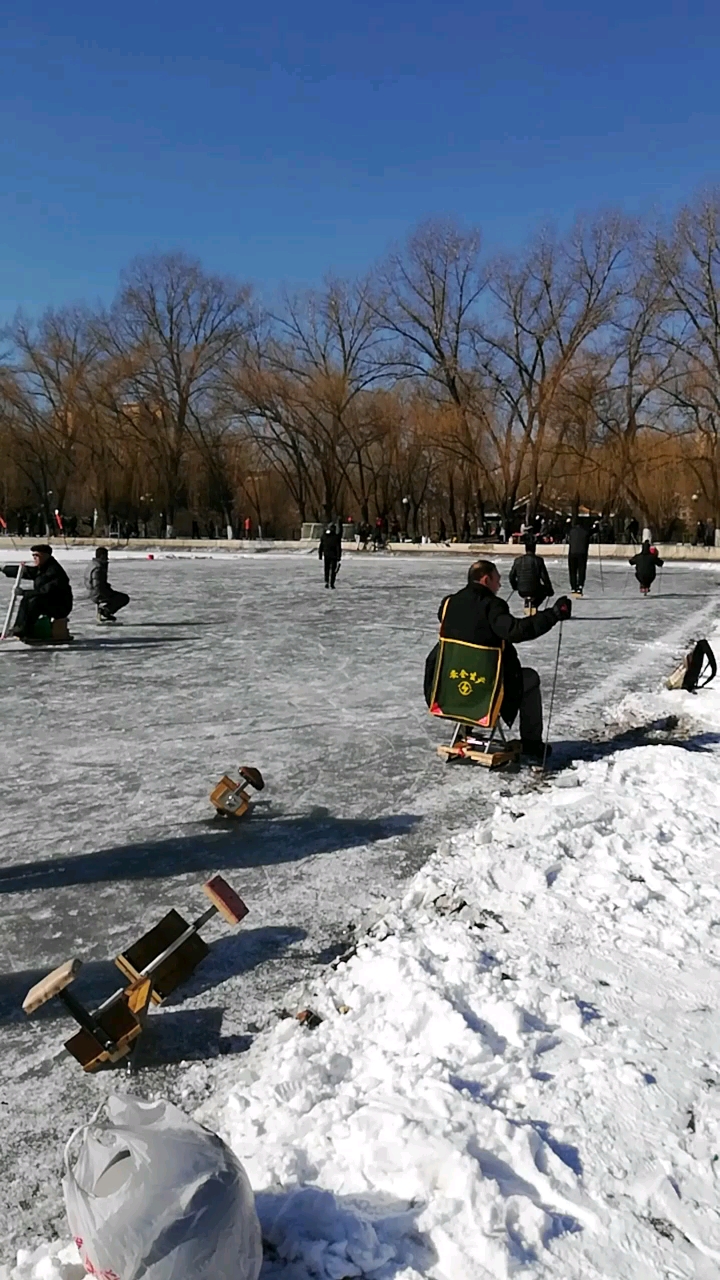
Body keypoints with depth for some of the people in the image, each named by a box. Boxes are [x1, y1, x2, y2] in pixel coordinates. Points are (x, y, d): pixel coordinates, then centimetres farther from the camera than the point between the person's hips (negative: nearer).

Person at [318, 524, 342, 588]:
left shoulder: (324, 536, 2)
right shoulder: (336, 537, -9)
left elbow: (320, 547, 6)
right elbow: (339, 548, -11)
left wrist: (320, 555, 13)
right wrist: (339, 557, -8)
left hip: (326, 556, 3)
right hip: (334, 556, -3)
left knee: (327, 569, 14)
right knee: (333, 570, 6)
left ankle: (326, 582, -1)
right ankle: (332, 584, 3)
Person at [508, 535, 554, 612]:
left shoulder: (518, 560, -1)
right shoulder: (538, 560, -10)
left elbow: (512, 576, 6)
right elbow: (545, 577, -8)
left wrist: (515, 587, 26)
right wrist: (550, 590, 6)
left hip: (521, 592, 4)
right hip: (535, 591, -4)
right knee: (546, 590, 30)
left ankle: (527, 601, 12)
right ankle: (534, 604, 10)